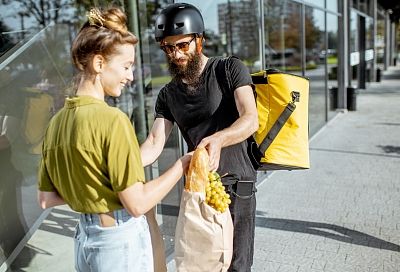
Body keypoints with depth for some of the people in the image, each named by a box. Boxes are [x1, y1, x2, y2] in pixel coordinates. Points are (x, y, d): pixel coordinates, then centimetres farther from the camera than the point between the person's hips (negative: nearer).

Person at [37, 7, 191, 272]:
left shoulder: (58, 121, 0)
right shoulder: (112, 119, -22)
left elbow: (46, 199, 6)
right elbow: (137, 204, -20)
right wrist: (183, 163, -12)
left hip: (85, 238, 7)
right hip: (121, 240, -7)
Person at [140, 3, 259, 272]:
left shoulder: (230, 69, -7)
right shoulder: (168, 94, 7)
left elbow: (251, 119, -21)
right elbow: (155, 142, -3)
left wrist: (218, 139, -42)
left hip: (237, 185, -4)